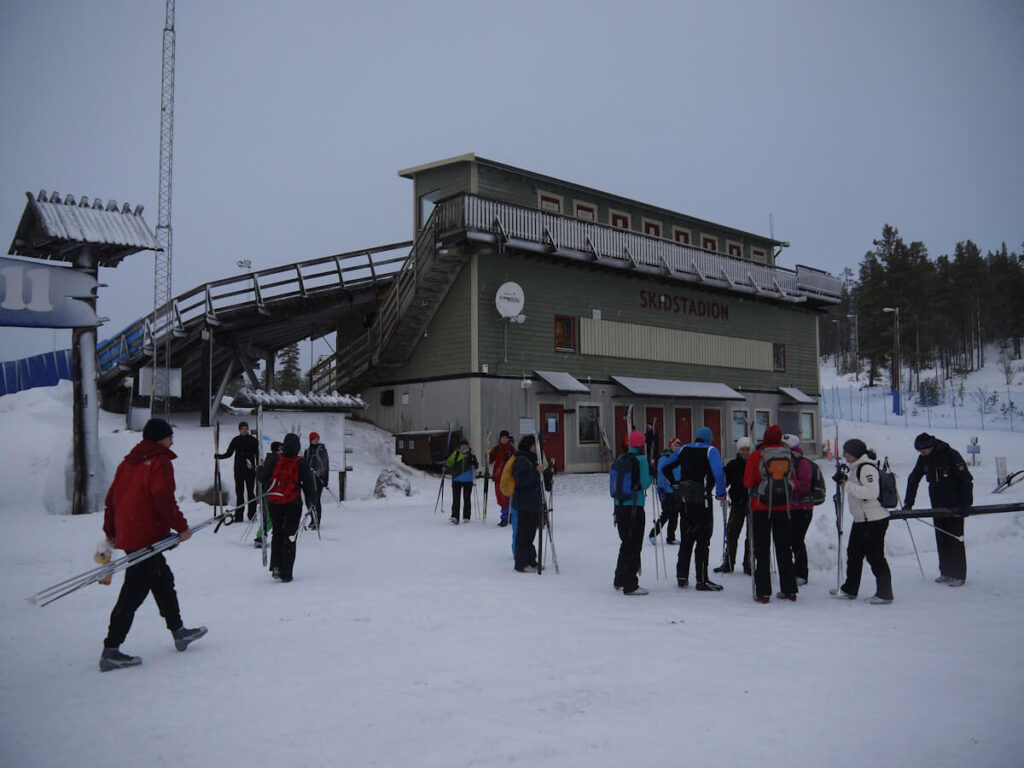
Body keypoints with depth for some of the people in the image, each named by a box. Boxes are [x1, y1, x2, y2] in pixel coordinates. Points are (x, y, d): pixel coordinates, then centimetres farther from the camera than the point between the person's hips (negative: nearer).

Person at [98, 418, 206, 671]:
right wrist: (182, 527, -8)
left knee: (163, 580, 20)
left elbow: (111, 499, 17)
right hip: (148, 536, -9)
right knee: (134, 592, -6)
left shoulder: (127, 463, 14)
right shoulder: (160, 463, -10)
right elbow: (164, 501, -18)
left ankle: (178, 631, 31)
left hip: (126, 535, 9)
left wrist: (110, 532, 24)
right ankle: (110, 651, -4)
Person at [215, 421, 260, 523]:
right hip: (238, 469, 2)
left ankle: (252, 514, 3)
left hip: (250, 470, -2)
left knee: (250, 492, -2)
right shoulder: (235, 440, 7)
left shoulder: (253, 440, 2)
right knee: (239, 492, 3)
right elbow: (229, 453, 11)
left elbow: (257, 454, 2)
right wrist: (219, 456, -5)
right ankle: (238, 515, 6)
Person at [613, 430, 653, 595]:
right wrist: (651, 474, 4)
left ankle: (619, 580, 28)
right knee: (634, 546, 2)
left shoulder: (621, 459, 7)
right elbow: (645, 484, -13)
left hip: (619, 506, 7)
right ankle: (630, 585, 5)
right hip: (635, 507, -6)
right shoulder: (641, 459, -11)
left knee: (626, 543, 20)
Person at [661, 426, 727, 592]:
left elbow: (665, 468, 15)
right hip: (702, 500, -5)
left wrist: (676, 485, 19)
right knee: (703, 539, 0)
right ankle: (702, 580, -1)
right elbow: (719, 472, -19)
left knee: (686, 538, 15)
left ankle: (682, 576, 19)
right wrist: (721, 493, -7)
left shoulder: (684, 449, 11)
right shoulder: (711, 450, -3)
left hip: (684, 499, 5)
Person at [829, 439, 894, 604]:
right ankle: (849, 590, 28)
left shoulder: (867, 468, -17)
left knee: (875, 557, -4)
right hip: (861, 520, 11)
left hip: (874, 521, -11)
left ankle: (885, 594, 6)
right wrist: (844, 482, 12)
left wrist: (848, 486, -24)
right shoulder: (856, 467, 15)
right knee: (854, 553, 17)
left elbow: (872, 492, -28)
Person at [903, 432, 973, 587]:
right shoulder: (923, 459, 0)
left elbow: (967, 480, -16)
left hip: (955, 504, -6)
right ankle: (946, 572, 16)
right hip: (938, 506, 6)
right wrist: (908, 503, 5)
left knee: (955, 538, -3)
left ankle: (959, 575, 4)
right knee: (941, 539, 7)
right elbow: (913, 479, 9)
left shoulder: (951, 455, -18)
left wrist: (966, 504, -20)